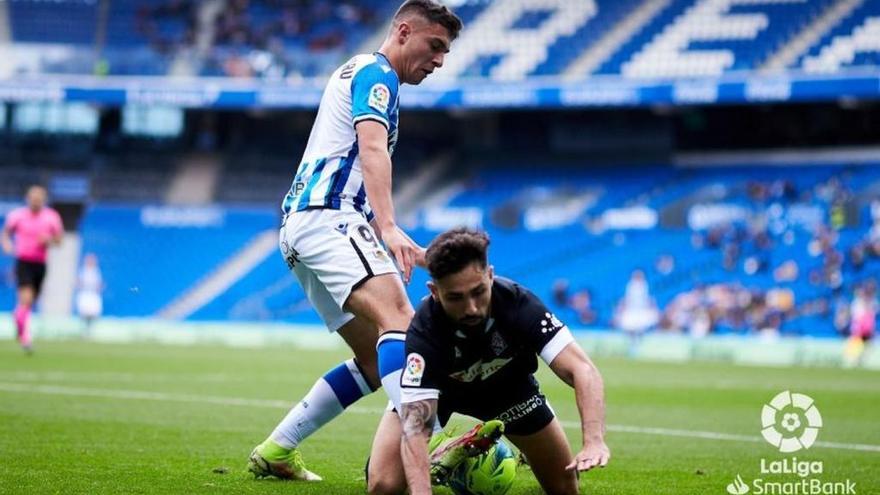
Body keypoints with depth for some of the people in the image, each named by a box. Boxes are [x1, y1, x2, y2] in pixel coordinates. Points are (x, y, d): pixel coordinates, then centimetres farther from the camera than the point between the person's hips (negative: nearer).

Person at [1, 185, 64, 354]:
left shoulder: (52, 217, 1)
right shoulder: (17, 215, -3)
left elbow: (58, 240, 8)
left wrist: (48, 240, -13)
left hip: (40, 264, 3)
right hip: (23, 262, -3)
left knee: (30, 302, 13)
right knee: (26, 298, -18)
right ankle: (25, 337, -14)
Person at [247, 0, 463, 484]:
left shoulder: (356, 72, 29)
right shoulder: (376, 72, -2)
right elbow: (372, 148, -19)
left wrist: (381, 237, 30)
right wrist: (389, 228, -32)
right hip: (327, 215, -10)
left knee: (375, 363, 9)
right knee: (398, 318, -29)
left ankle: (275, 451, 11)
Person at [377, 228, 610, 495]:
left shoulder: (517, 302, -36)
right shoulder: (424, 332, -40)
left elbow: (581, 370, -41)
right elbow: (415, 426, -45)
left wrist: (594, 441, -57)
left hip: (506, 382, 2)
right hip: (437, 389, -2)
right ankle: (435, 463, 18)